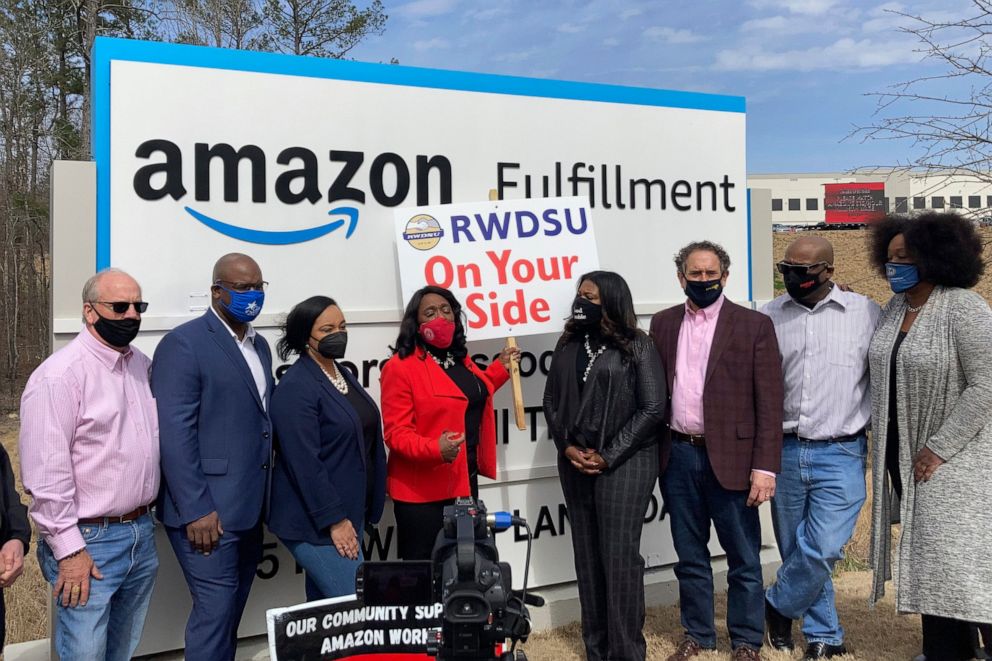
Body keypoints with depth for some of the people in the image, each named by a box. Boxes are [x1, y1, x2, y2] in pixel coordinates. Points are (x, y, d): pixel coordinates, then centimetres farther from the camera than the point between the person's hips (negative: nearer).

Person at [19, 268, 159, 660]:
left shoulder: (142, 364, 8)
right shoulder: (59, 375, -15)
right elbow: (45, 473, -18)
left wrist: (146, 517, 13)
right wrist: (69, 550, -17)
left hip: (142, 534, 7)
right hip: (88, 542, -7)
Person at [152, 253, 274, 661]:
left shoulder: (259, 345, 15)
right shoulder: (184, 343, -10)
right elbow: (174, 433, -16)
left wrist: (263, 500, 10)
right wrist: (196, 509, -19)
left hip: (248, 508, 8)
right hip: (207, 511, -8)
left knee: (231, 611, 15)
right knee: (215, 610, -3)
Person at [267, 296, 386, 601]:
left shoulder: (345, 377, 13)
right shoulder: (295, 388, -14)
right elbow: (304, 462, -19)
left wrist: (364, 512, 15)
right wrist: (334, 520, -18)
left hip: (350, 514, 8)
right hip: (316, 521, -8)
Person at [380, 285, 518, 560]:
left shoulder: (460, 359, 10)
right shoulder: (401, 367, -15)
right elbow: (396, 434, -18)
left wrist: (501, 367, 23)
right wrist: (435, 449, -34)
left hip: (465, 482, 8)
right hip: (422, 491, -8)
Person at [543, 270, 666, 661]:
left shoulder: (636, 346, -4)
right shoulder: (568, 344, 10)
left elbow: (653, 409, -8)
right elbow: (551, 400, 11)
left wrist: (607, 456, -11)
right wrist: (567, 447, -4)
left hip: (624, 463, -5)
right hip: (575, 464, 5)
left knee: (620, 556, -2)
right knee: (587, 555, 9)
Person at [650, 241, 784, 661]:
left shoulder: (754, 325, -4)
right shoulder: (663, 324, 8)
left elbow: (769, 403, -7)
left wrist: (765, 468, -12)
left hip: (730, 457, -3)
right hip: (678, 456, 3)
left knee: (743, 558, 8)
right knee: (690, 555, 15)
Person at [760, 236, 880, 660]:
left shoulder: (866, 314, -2)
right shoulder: (768, 318, 3)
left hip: (841, 454, -2)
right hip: (785, 451, 3)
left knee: (822, 550, -8)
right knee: (797, 552, 12)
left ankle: (778, 606, 20)